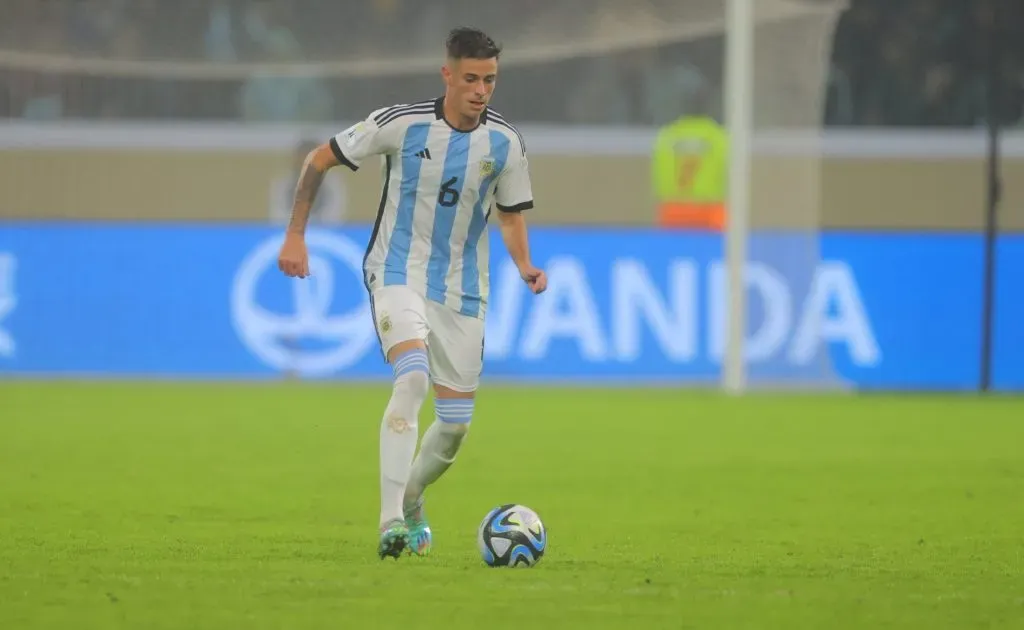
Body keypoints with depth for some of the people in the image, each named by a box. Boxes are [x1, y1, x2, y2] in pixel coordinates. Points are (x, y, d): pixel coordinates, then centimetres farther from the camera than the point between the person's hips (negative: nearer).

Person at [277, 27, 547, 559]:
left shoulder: (505, 144, -4)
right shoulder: (402, 124, -12)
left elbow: (511, 215, 11)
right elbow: (319, 160, -2)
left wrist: (525, 266, -9)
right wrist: (295, 236, -4)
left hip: (461, 288, 4)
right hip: (398, 273, -4)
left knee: (455, 423, 5)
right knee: (413, 377, -30)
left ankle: (410, 503, 36)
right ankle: (390, 520, -33)